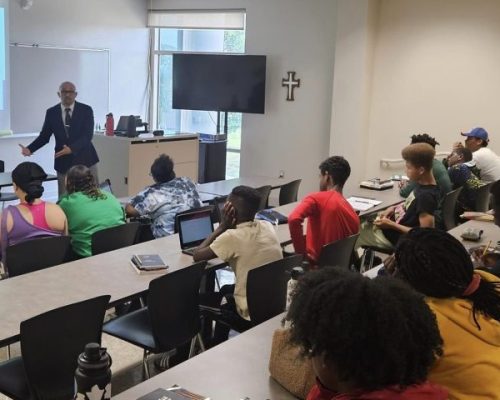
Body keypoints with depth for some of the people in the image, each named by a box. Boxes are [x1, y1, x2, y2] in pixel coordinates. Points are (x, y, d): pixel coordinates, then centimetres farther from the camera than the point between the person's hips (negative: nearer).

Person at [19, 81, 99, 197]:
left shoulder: (86, 110, -4)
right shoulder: (51, 112, 3)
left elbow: (88, 135, -13)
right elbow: (44, 136, 8)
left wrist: (71, 148, -27)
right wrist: (29, 149, -8)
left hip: (85, 159, -1)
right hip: (63, 162, 1)